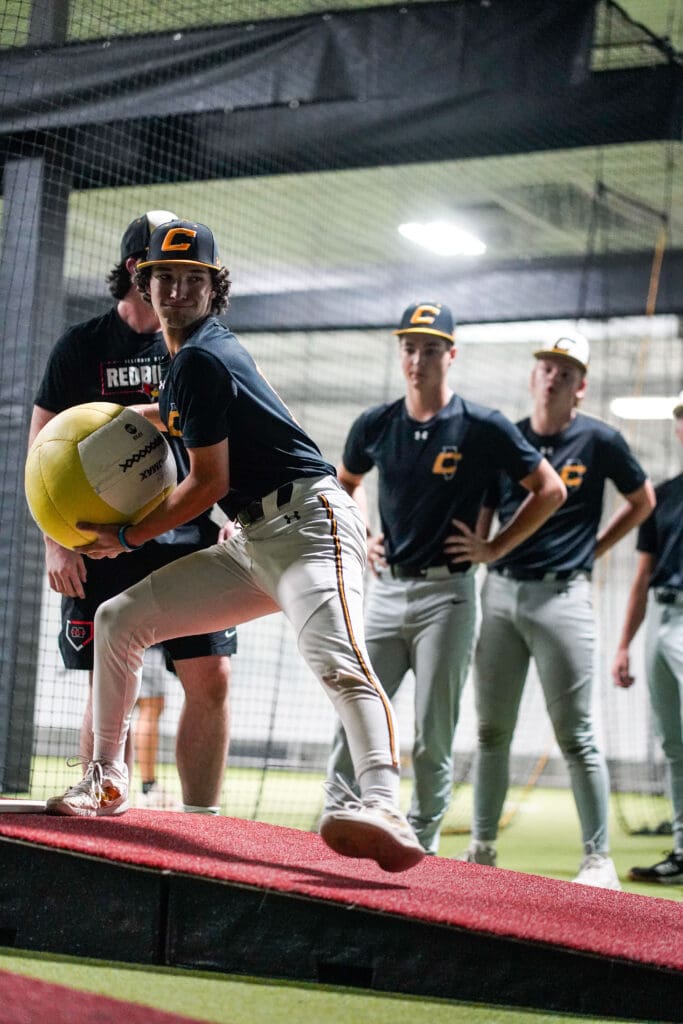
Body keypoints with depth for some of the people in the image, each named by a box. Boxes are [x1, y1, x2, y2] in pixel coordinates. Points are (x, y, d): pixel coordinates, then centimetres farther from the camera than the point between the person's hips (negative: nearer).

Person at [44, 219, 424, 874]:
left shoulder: (200, 359, -10)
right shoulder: (202, 353, 18)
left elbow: (210, 483, -9)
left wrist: (127, 538, 1)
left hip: (308, 522, -10)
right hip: (253, 546, 10)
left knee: (336, 661, -35)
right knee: (117, 618, 10)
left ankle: (383, 809, -57)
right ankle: (106, 783, 20)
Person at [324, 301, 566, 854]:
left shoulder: (483, 428, -6)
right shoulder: (376, 424, 6)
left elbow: (550, 490, 0)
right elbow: (347, 481, 27)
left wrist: (494, 548, -3)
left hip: (447, 594, -3)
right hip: (387, 589, 4)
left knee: (433, 739, -2)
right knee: (352, 718, -1)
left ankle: (423, 847, 8)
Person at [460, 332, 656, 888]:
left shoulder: (599, 440, -1)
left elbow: (643, 500, 13)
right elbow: (480, 522, 12)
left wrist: (594, 549, 8)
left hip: (561, 597, -4)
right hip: (500, 593, 4)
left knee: (576, 737, -5)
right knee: (491, 731, 9)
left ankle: (599, 860, 1)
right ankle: (481, 848, 18)